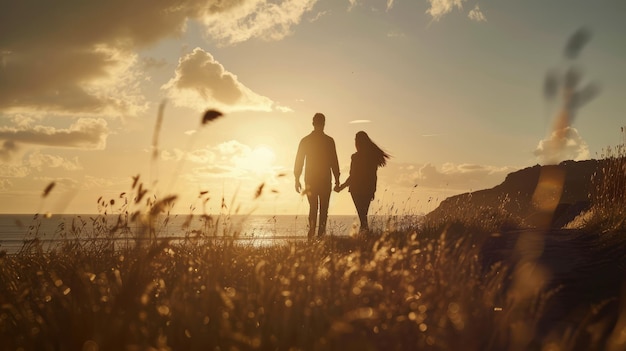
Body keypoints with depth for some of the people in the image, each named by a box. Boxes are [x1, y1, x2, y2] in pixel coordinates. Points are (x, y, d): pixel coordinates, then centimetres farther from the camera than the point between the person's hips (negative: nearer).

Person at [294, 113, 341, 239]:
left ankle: (312, 233, -5)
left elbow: (299, 161, 3)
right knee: (323, 209, 4)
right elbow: (334, 162, -3)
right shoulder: (329, 141, -4)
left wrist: (297, 179, 7)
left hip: (310, 180, 2)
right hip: (325, 180, -2)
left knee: (313, 208, 8)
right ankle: (321, 234, -3)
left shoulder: (305, 141, 3)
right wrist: (337, 179, 2)